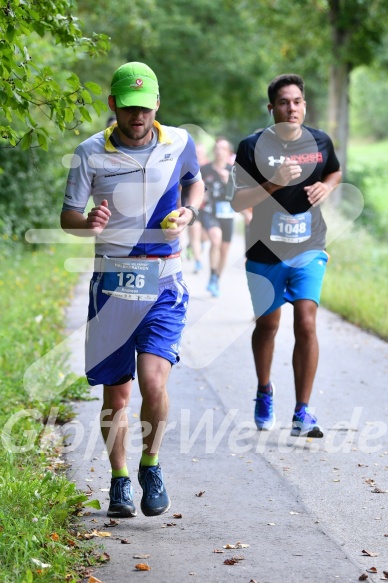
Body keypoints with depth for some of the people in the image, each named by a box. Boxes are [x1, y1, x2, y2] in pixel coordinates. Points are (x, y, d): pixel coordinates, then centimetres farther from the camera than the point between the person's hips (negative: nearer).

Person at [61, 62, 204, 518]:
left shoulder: (180, 143, 1)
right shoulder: (91, 153, -4)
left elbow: (194, 183, 22)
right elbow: (67, 217, 0)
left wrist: (188, 212, -1)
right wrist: (89, 223, -23)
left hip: (164, 281, 0)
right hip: (112, 281, 0)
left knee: (153, 382, -16)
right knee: (116, 394, 5)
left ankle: (151, 466, 10)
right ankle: (119, 480, 25)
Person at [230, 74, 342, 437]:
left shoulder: (320, 142, 2)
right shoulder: (253, 146, -8)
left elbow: (335, 172, 23)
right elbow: (238, 202, -11)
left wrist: (326, 186, 0)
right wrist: (275, 182, -25)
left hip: (308, 249, 1)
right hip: (265, 252, -1)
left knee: (306, 324, -13)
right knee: (267, 325, 14)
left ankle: (302, 413, -7)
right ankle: (264, 393, 40)